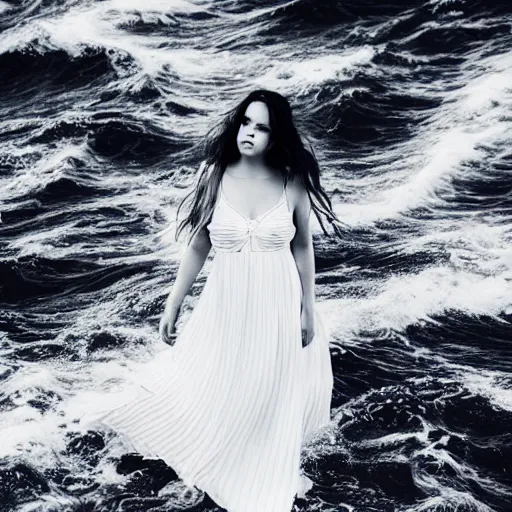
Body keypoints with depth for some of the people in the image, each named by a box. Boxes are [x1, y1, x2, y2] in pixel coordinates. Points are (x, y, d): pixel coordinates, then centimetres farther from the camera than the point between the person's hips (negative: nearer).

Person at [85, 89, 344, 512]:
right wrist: (173, 304, 1)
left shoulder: (293, 182, -10)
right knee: (218, 388, 12)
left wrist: (309, 307, 4)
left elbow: (303, 247, 2)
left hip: (278, 305, 0)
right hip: (226, 304, 0)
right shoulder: (215, 176, -10)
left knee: (277, 394, 16)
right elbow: (198, 247, -1)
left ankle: (275, 476, 42)